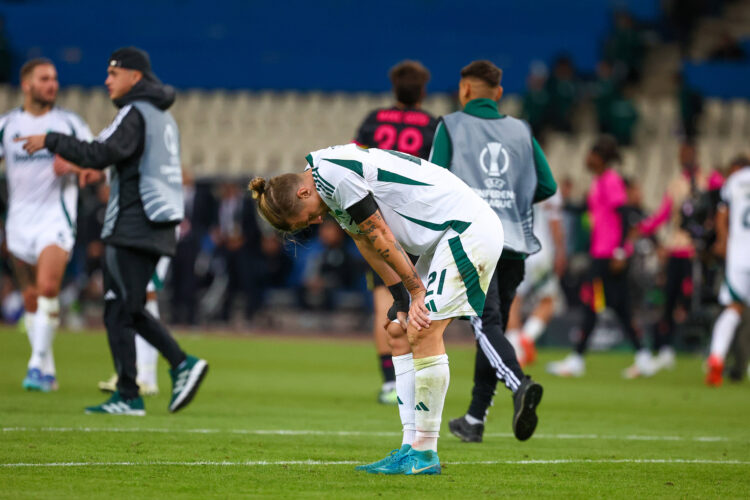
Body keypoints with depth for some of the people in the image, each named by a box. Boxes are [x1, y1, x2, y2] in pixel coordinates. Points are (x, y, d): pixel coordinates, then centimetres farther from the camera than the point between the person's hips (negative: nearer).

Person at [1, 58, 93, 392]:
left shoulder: (69, 123, 2)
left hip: (57, 217, -3)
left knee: (47, 287, -21)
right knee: (31, 298, 7)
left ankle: (38, 365, -19)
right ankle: (47, 372, 18)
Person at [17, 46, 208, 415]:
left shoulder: (135, 114, -11)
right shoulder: (162, 117, 18)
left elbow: (101, 153, -24)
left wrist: (50, 141, -15)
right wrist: (104, 170, 24)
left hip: (132, 229, -9)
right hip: (156, 229, 9)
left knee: (118, 311, -6)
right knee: (130, 310, 15)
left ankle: (127, 396, -7)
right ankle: (182, 363, 3)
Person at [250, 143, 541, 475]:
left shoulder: (334, 173, -19)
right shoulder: (332, 186, 11)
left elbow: (380, 236, -15)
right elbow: (368, 244, 14)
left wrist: (416, 290, -7)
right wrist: (403, 302, 7)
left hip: (469, 229, -10)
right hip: (443, 237, 10)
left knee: (424, 333, -14)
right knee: (400, 333, 7)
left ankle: (425, 452, -7)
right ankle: (411, 445, 6)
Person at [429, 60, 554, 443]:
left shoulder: (451, 126, 4)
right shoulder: (521, 131, 14)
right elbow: (547, 186, 9)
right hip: (513, 243, 4)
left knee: (487, 325, -13)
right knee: (493, 328, 12)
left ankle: (520, 384, -40)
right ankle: (475, 419, 16)